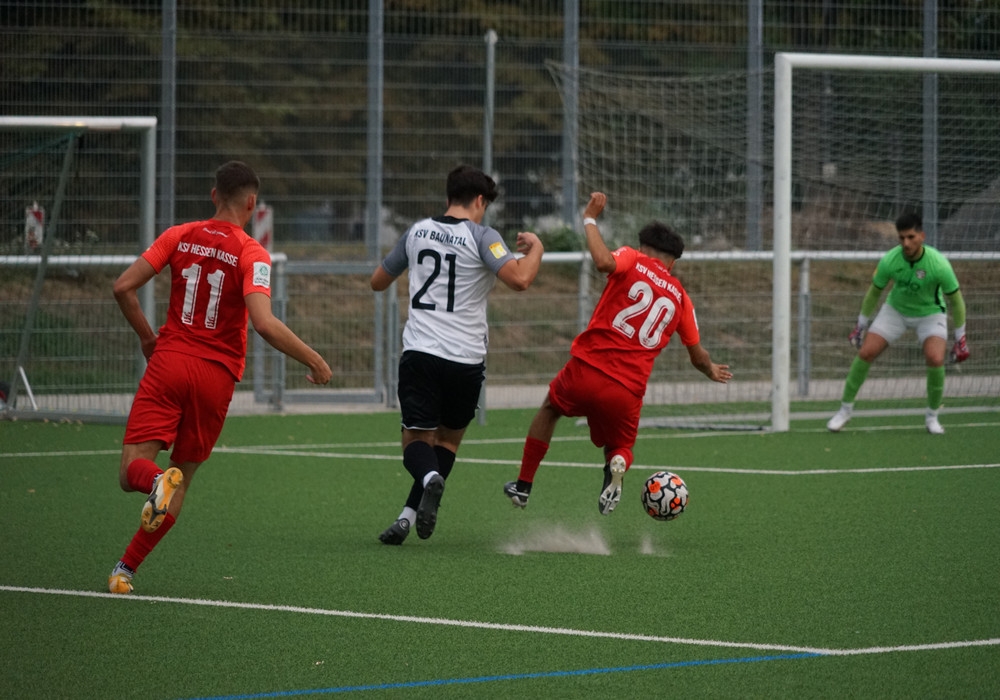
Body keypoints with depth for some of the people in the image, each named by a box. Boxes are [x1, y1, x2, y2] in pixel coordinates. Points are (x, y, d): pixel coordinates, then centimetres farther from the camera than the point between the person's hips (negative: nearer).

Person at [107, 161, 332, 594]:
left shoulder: (180, 237, 5)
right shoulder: (251, 254, -6)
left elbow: (123, 287, 1)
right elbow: (264, 324, -20)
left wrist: (147, 337, 18)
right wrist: (314, 361, -9)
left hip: (169, 360, 1)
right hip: (217, 375, -1)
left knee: (132, 472, -1)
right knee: (183, 477, 14)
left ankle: (157, 481, -38)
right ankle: (126, 569, 7)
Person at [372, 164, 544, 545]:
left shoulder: (417, 232, 10)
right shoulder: (481, 237, -4)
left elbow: (378, 281, 23)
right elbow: (520, 279, -19)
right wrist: (535, 248, 0)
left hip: (420, 353, 2)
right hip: (466, 359, -2)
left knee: (417, 438, 3)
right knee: (449, 437, 16)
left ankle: (429, 476, -32)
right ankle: (410, 514, 2)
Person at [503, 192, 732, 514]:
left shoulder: (632, 260, 4)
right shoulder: (680, 298, 14)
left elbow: (604, 261, -21)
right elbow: (698, 357, 22)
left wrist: (590, 220, -7)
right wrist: (712, 371, 44)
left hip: (586, 368, -1)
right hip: (628, 390, 1)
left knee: (550, 409, 30)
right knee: (620, 447, 23)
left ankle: (523, 485, 32)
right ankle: (617, 464, -16)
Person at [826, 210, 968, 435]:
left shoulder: (939, 264, -30)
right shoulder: (889, 261, -24)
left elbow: (955, 300, -15)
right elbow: (874, 292, -5)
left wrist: (960, 338, -9)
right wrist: (861, 326, 3)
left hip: (930, 313, -2)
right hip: (896, 309, 2)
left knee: (935, 359, -25)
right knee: (865, 353, -10)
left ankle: (932, 416, -2)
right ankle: (845, 410, 9)